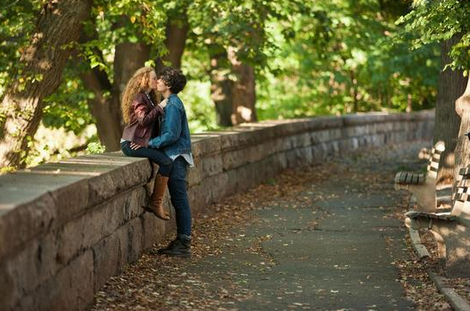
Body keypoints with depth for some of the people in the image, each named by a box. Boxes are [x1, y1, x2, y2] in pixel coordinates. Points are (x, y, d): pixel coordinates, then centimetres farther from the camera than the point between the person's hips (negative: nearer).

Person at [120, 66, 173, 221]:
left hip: (141, 142, 10)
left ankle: (154, 202, -2)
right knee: (166, 162, -20)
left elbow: (153, 121, 19)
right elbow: (143, 120, -23)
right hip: (131, 144, -10)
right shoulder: (139, 97, -11)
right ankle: (156, 203, -16)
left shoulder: (148, 97, 18)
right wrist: (159, 107, -17)